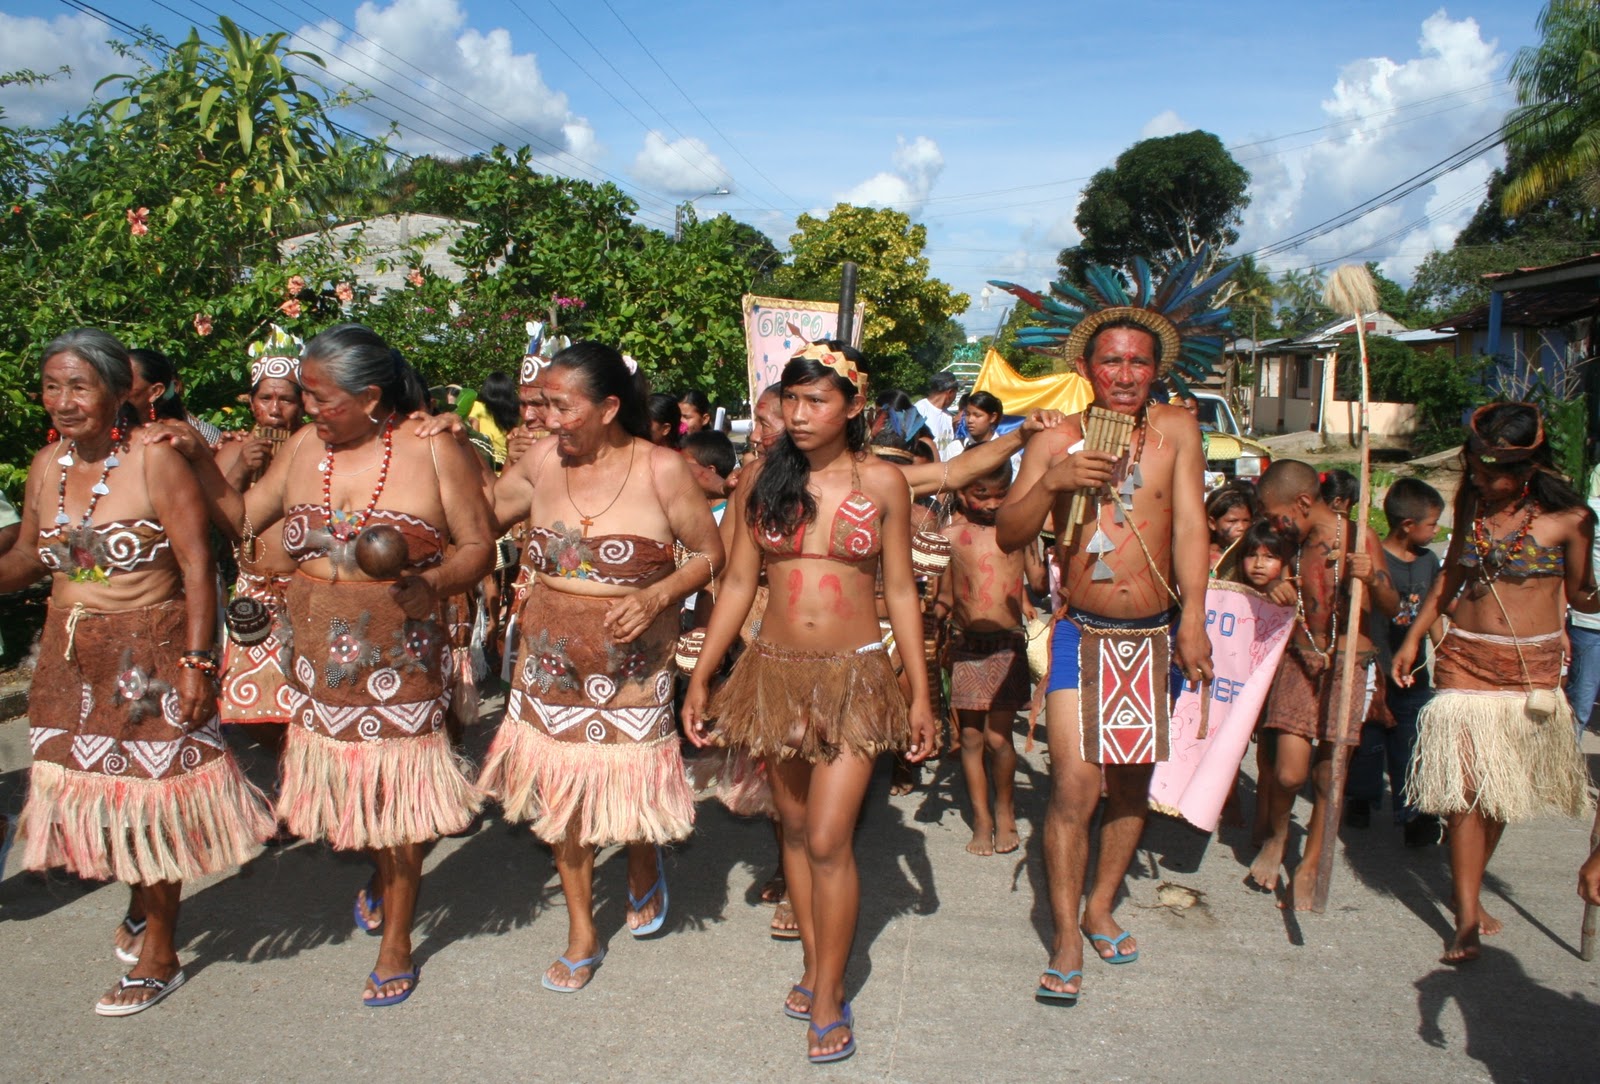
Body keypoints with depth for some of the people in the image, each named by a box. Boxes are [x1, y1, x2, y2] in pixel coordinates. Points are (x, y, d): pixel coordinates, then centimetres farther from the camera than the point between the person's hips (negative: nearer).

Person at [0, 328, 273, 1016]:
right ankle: (143, 902, 42)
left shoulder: (155, 463, -15)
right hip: (71, 658, 6)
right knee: (90, 788, 14)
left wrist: (197, 662, -21)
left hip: (151, 654, -6)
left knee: (150, 794, 3)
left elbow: (198, 566, -16)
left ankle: (159, 956, 21)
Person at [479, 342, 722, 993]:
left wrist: (657, 597, -21)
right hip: (550, 663, 4)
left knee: (631, 789, 4)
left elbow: (709, 553, -5)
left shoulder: (660, 469, -11)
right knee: (560, 794, 10)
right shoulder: (543, 460, -1)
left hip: (632, 665, -3)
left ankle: (645, 871, 41)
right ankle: (582, 937, 30)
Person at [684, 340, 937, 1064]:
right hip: (776, 672, 3)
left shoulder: (882, 482, -2)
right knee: (794, 829, 13)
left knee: (828, 840, -7)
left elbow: (900, 589, 2)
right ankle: (815, 965, 30)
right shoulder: (764, 481, 3)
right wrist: (700, 678, 3)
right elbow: (738, 583, 6)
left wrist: (919, 692, 0)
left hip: (855, 675, -3)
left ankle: (828, 996, 11)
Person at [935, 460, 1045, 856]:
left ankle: (1005, 806, 22)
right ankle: (981, 817, 23)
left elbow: (1038, 582, 6)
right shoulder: (950, 534, 1)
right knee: (970, 737, 6)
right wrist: (939, 608, -13)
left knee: (997, 736, -4)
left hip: (1007, 644, -1)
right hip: (965, 645, 1)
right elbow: (945, 595, 6)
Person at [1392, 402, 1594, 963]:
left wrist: (1590, 595, -22)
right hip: (1465, 660, 1)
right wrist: (1413, 637, 13)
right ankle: (1467, 916, 2)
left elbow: (1580, 595, 1)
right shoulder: (1471, 501, 2)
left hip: (1533, 667, -1)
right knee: (1465, 790, -5)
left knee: (1501, 790, 9)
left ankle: (1469, 890, 29)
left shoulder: (1567, 518, -8)